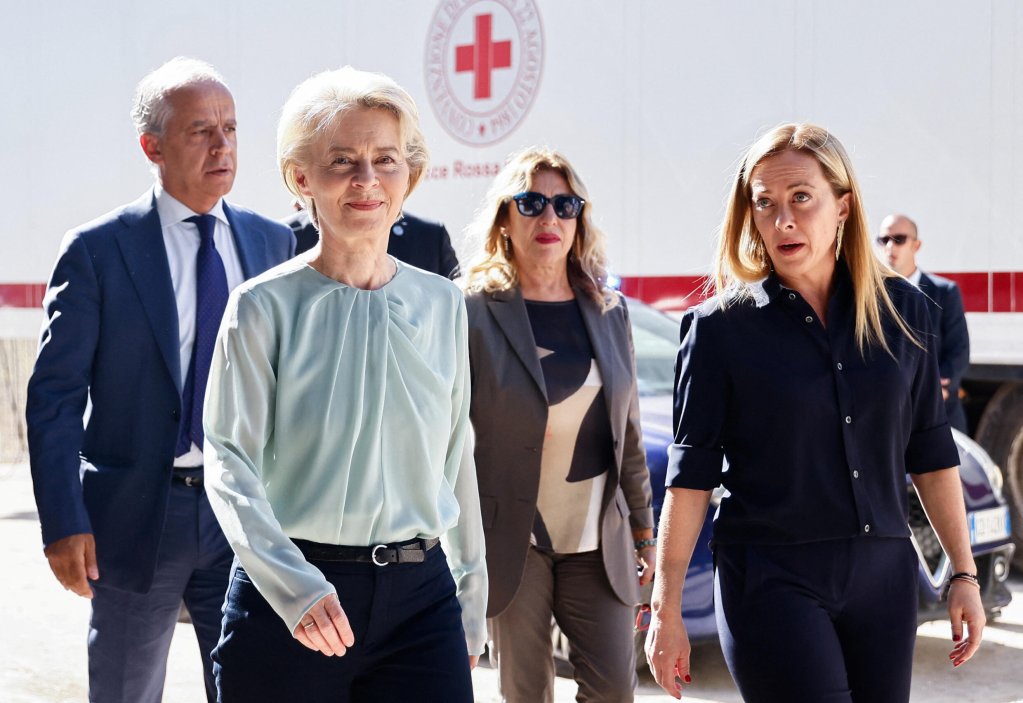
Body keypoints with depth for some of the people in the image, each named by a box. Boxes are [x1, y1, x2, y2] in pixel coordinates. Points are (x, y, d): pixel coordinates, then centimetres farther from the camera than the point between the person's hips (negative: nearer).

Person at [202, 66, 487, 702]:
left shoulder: (442, 304, 7)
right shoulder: (265, 306, -4)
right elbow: (229, 461, -9)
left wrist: (472, 602, 15)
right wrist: (294, 584, -22)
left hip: (421, 595, 3)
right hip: (287, 601, -2)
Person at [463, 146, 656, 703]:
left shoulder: (609, 311, 8)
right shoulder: (473, 311, -6)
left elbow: (627, 429, 13)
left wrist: (642, 527, 14)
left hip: (598, 538, 4)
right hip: (511, 537, -4)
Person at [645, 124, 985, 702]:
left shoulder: (900, 309, 4)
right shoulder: (721, 327, -5)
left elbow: (931, 451, 10)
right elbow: (692, 472, -5)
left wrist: (964, 573, 8)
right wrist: (667, 609, -6)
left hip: (884, 576, 4)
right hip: (773, 581, -3)